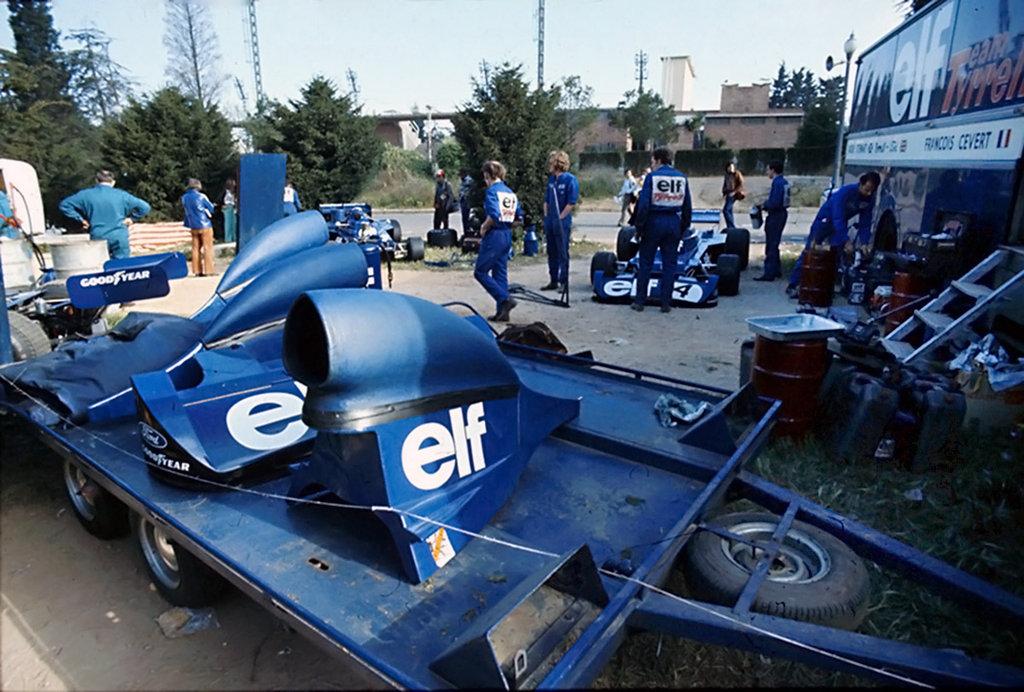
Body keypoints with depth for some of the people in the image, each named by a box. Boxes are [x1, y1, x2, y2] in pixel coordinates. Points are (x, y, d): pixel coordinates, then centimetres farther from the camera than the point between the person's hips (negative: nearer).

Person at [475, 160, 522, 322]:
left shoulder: (492, 191, -11)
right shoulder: (511, 192, 14)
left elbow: (493, 216, -24)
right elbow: (519, 216, 16)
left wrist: (484, 227, -9)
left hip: (494, 236, -8)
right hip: (508, 236, 8)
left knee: (480, 272, 0)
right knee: (501, 273, 11)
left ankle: (505, 300, -10)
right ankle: (503, 312, 12)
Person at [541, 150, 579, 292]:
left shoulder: (570, 179, -9)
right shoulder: (551, 179, 11)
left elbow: (572, 203, -13)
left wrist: (560, 218, -13)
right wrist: (546, 217, 9)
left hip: (562, 223, -7)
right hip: (549, 223, 7)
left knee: (563, 253, -2)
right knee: (551, 253, 12)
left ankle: (564, 282, 6)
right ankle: (553, 281, 20)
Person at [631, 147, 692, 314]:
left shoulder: (652, 176, -5)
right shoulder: (682, 178, 8)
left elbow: (643, 204, -11)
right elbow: (688, 206, 10)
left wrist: (639, 227, -5)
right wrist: (684, 228, 17)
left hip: (653, 222, -3)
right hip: (674, 224, 3)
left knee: (645, 263, 5)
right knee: (669, 265, 8)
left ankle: (639, 301, 9)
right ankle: (666, 303, 10)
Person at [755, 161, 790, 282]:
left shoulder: (777, 183, -18)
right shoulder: (784, 182, 12)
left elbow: (774, 203, -24)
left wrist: (764, 205, -7)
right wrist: (766, 204, 10)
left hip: (775, 216, -10)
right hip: (782, 214, 10)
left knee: (771, 246, -6)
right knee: (774, 244, 19)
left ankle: (769, 273, -4)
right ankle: (776, 271, 27)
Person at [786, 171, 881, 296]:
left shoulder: (869, 199, -12)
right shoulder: (845, 192, -31)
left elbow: (865, 223, -7)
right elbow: (838, 218, -36)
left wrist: (864, 242, -22)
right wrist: (846, 241, -41)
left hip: (840, 224, 6)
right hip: (825, 220, -6)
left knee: (836, 255, -2)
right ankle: (792, 285, -5)